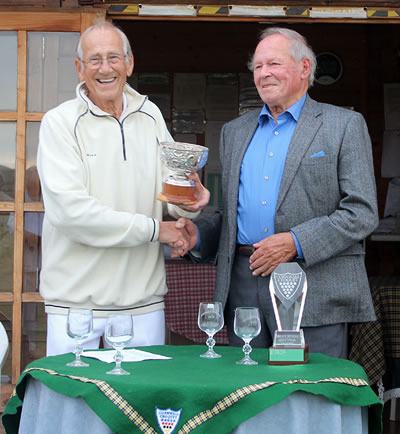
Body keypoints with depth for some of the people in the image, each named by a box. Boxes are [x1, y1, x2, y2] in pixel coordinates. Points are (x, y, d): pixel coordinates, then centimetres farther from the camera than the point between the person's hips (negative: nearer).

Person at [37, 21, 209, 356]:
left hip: (143, 300, 4)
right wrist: (153, 229, -13)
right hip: (76, 300, -4)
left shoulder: (150, 115, 11)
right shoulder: (60, 122, -5)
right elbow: (70, 210, -15)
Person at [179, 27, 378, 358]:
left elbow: (363, 212, -5)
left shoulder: (345, 126, 3)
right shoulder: (235, 132, 20)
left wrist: (296, 242, -15)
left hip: (314, 293, -4)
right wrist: (199, 234, 2)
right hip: (243, 289, 5)